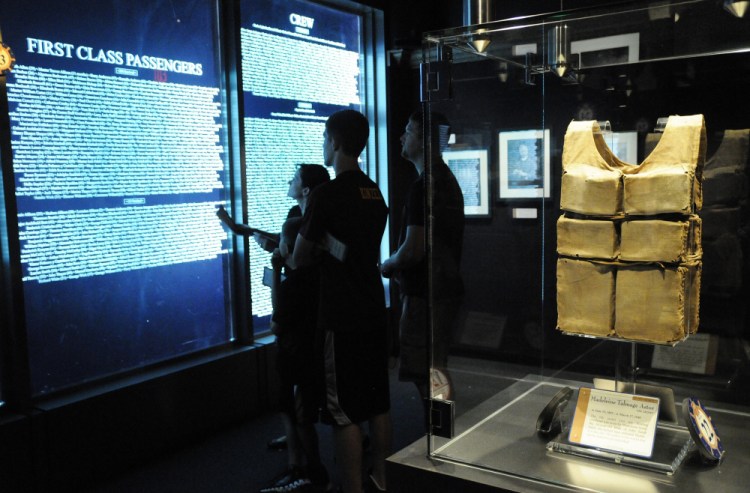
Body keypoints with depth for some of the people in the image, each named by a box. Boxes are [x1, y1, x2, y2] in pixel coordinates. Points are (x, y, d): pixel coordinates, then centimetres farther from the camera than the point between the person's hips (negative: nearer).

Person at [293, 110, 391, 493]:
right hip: (373, 311, 8)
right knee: (378, 402, 15)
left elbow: (299, 258, -7)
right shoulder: (375, 193, 8)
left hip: (341, 317, -8)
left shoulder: (326, 195, -15)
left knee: (344, 412, 1)